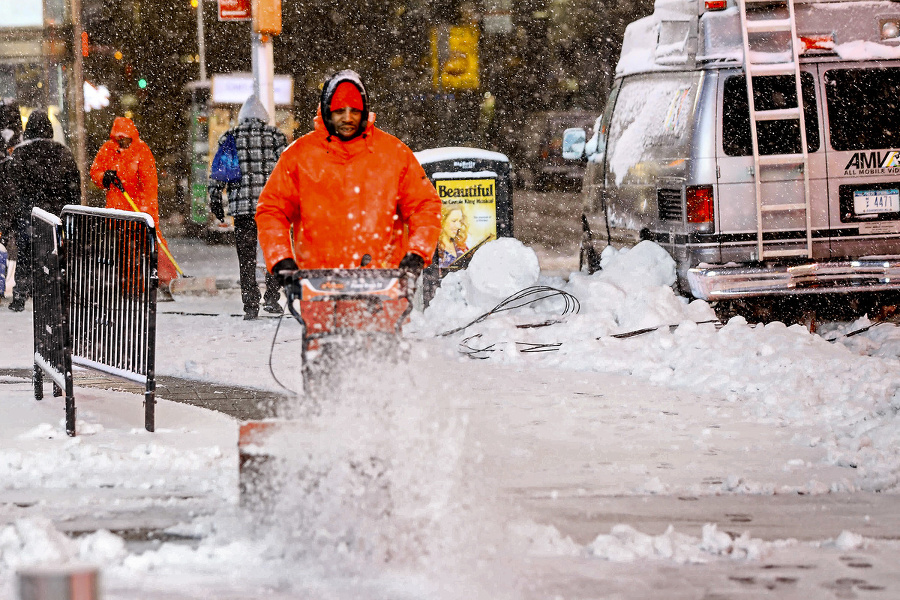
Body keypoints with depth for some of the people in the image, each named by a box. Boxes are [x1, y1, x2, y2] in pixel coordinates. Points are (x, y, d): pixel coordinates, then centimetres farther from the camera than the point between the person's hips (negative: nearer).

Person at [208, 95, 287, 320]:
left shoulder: (229, 137, 8)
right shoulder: (274, 135, 5)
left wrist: (215, 200, 11)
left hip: (241, 206, 1)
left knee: (246, 258, 6)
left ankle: (251, 306, 3)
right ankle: (271, 297, 4)